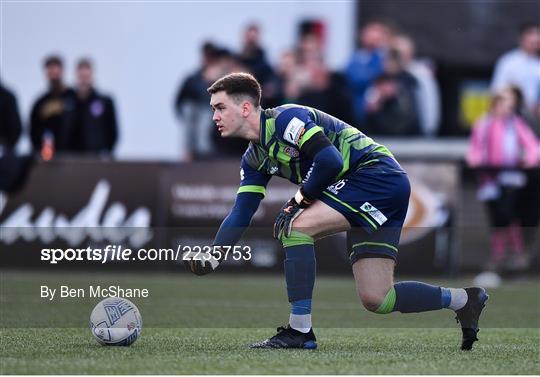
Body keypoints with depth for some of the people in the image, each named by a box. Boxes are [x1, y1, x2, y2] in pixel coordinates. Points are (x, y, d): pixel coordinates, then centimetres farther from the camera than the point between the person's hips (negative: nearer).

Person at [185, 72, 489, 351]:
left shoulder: (286, 119, -14)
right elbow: (241, 214, 12)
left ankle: (300, 332, -18)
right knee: (376, 299, 3)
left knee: (295, 226, -21)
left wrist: (299, 199, -11)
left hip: (379, 174, -10)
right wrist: (213, 256, -2)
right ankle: (463, 299, 19)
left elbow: (330, 161, -24)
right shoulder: (254, 159, 14)